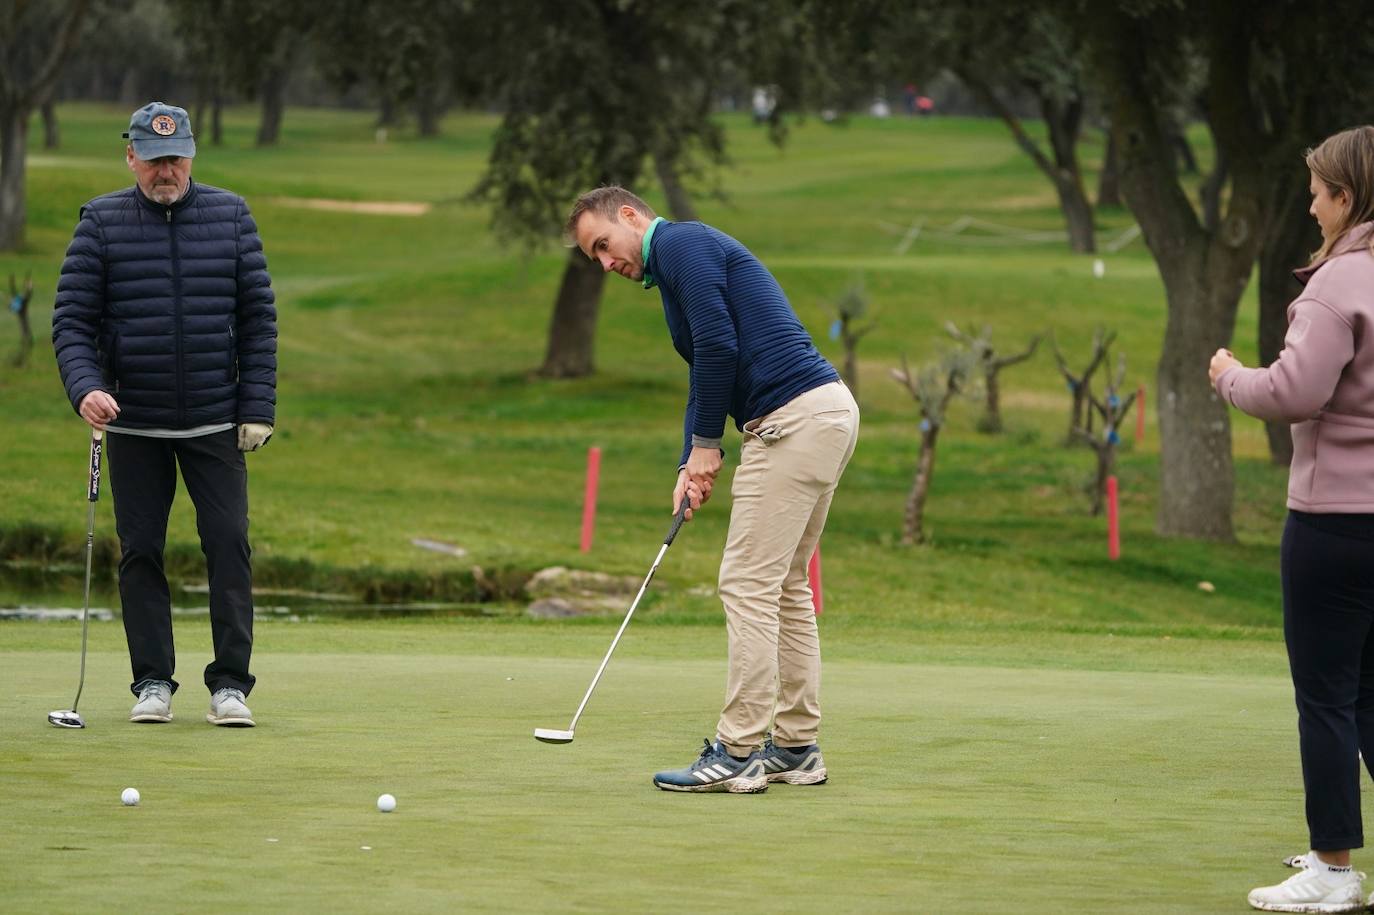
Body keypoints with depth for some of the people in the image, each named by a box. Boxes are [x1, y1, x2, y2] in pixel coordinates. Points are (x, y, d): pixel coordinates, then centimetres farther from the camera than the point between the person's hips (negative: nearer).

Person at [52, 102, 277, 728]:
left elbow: (258, 318, 5)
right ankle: (153, 682, 11)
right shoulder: (102, 223, 0)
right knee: (140, 552, 3)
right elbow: (72, 320, -2)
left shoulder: (231, 216, 4)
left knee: (228, 545, -5)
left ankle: (230, 682, 0)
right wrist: (84, 387, -20)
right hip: (133, 424, 0)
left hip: (216, 422, 0)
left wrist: (258, 409, -2)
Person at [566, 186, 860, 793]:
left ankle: (738, 753, -7)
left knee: (748, 584, -8)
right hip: (826, 411, 10)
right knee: (784, 586, 14)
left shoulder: (682, 243, -6)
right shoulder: (674, 268, 25)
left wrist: (705, 444, -5)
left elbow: (718, 346, -16)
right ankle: (796, 748, 17)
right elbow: (706, 374, 23)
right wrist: (691, 465, 9)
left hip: (792, 419, -10)